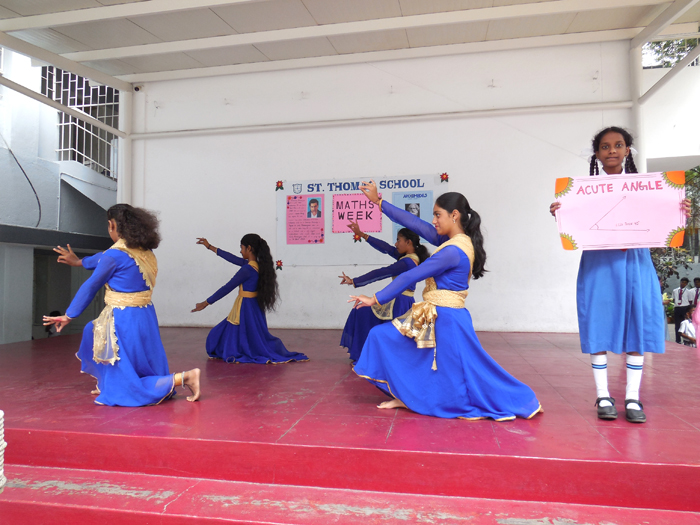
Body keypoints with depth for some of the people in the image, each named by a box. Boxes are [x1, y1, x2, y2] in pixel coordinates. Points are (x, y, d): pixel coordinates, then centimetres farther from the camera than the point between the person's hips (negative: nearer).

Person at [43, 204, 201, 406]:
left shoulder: (116, 255, -16)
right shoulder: (144, 250, 7)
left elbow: (90, 286, -5)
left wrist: (69, 315, 7)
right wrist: (80, 262, 38)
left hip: (125, 320, -8)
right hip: (145, 318, 8)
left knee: (127, 387, 1)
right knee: (93, 330, 33)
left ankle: (184, 378, -13)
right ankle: (107, 384, 34)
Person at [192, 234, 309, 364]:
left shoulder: (247, 269, -21)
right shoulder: (258, 265, 5)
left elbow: (227, 288, -18)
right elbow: (233, 259, 16)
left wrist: (206, 303, -10)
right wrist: (210, 247, 23)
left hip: (246, 308, -9)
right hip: (253, 307, 9)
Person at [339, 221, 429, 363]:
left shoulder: (407, 262, -21)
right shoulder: (412, 258, 8)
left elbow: (380, 274, -22)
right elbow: (386, 248, 8)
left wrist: (353, 281, -18)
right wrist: (361, 234, 7)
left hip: (399, 303, -10)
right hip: (402, 302, 10)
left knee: (363, 313, 2)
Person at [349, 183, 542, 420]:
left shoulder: (453, 251, -21)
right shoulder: (458, 241, 6)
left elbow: (411, 276, -19)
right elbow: (414, 223, 7)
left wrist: (376, 299, -12)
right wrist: (378, 202, 8)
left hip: (446, 320, -10)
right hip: (435, 317, 10)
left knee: (456, 376, 3)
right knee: (383, 336, 13)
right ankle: (404, 397, 18)